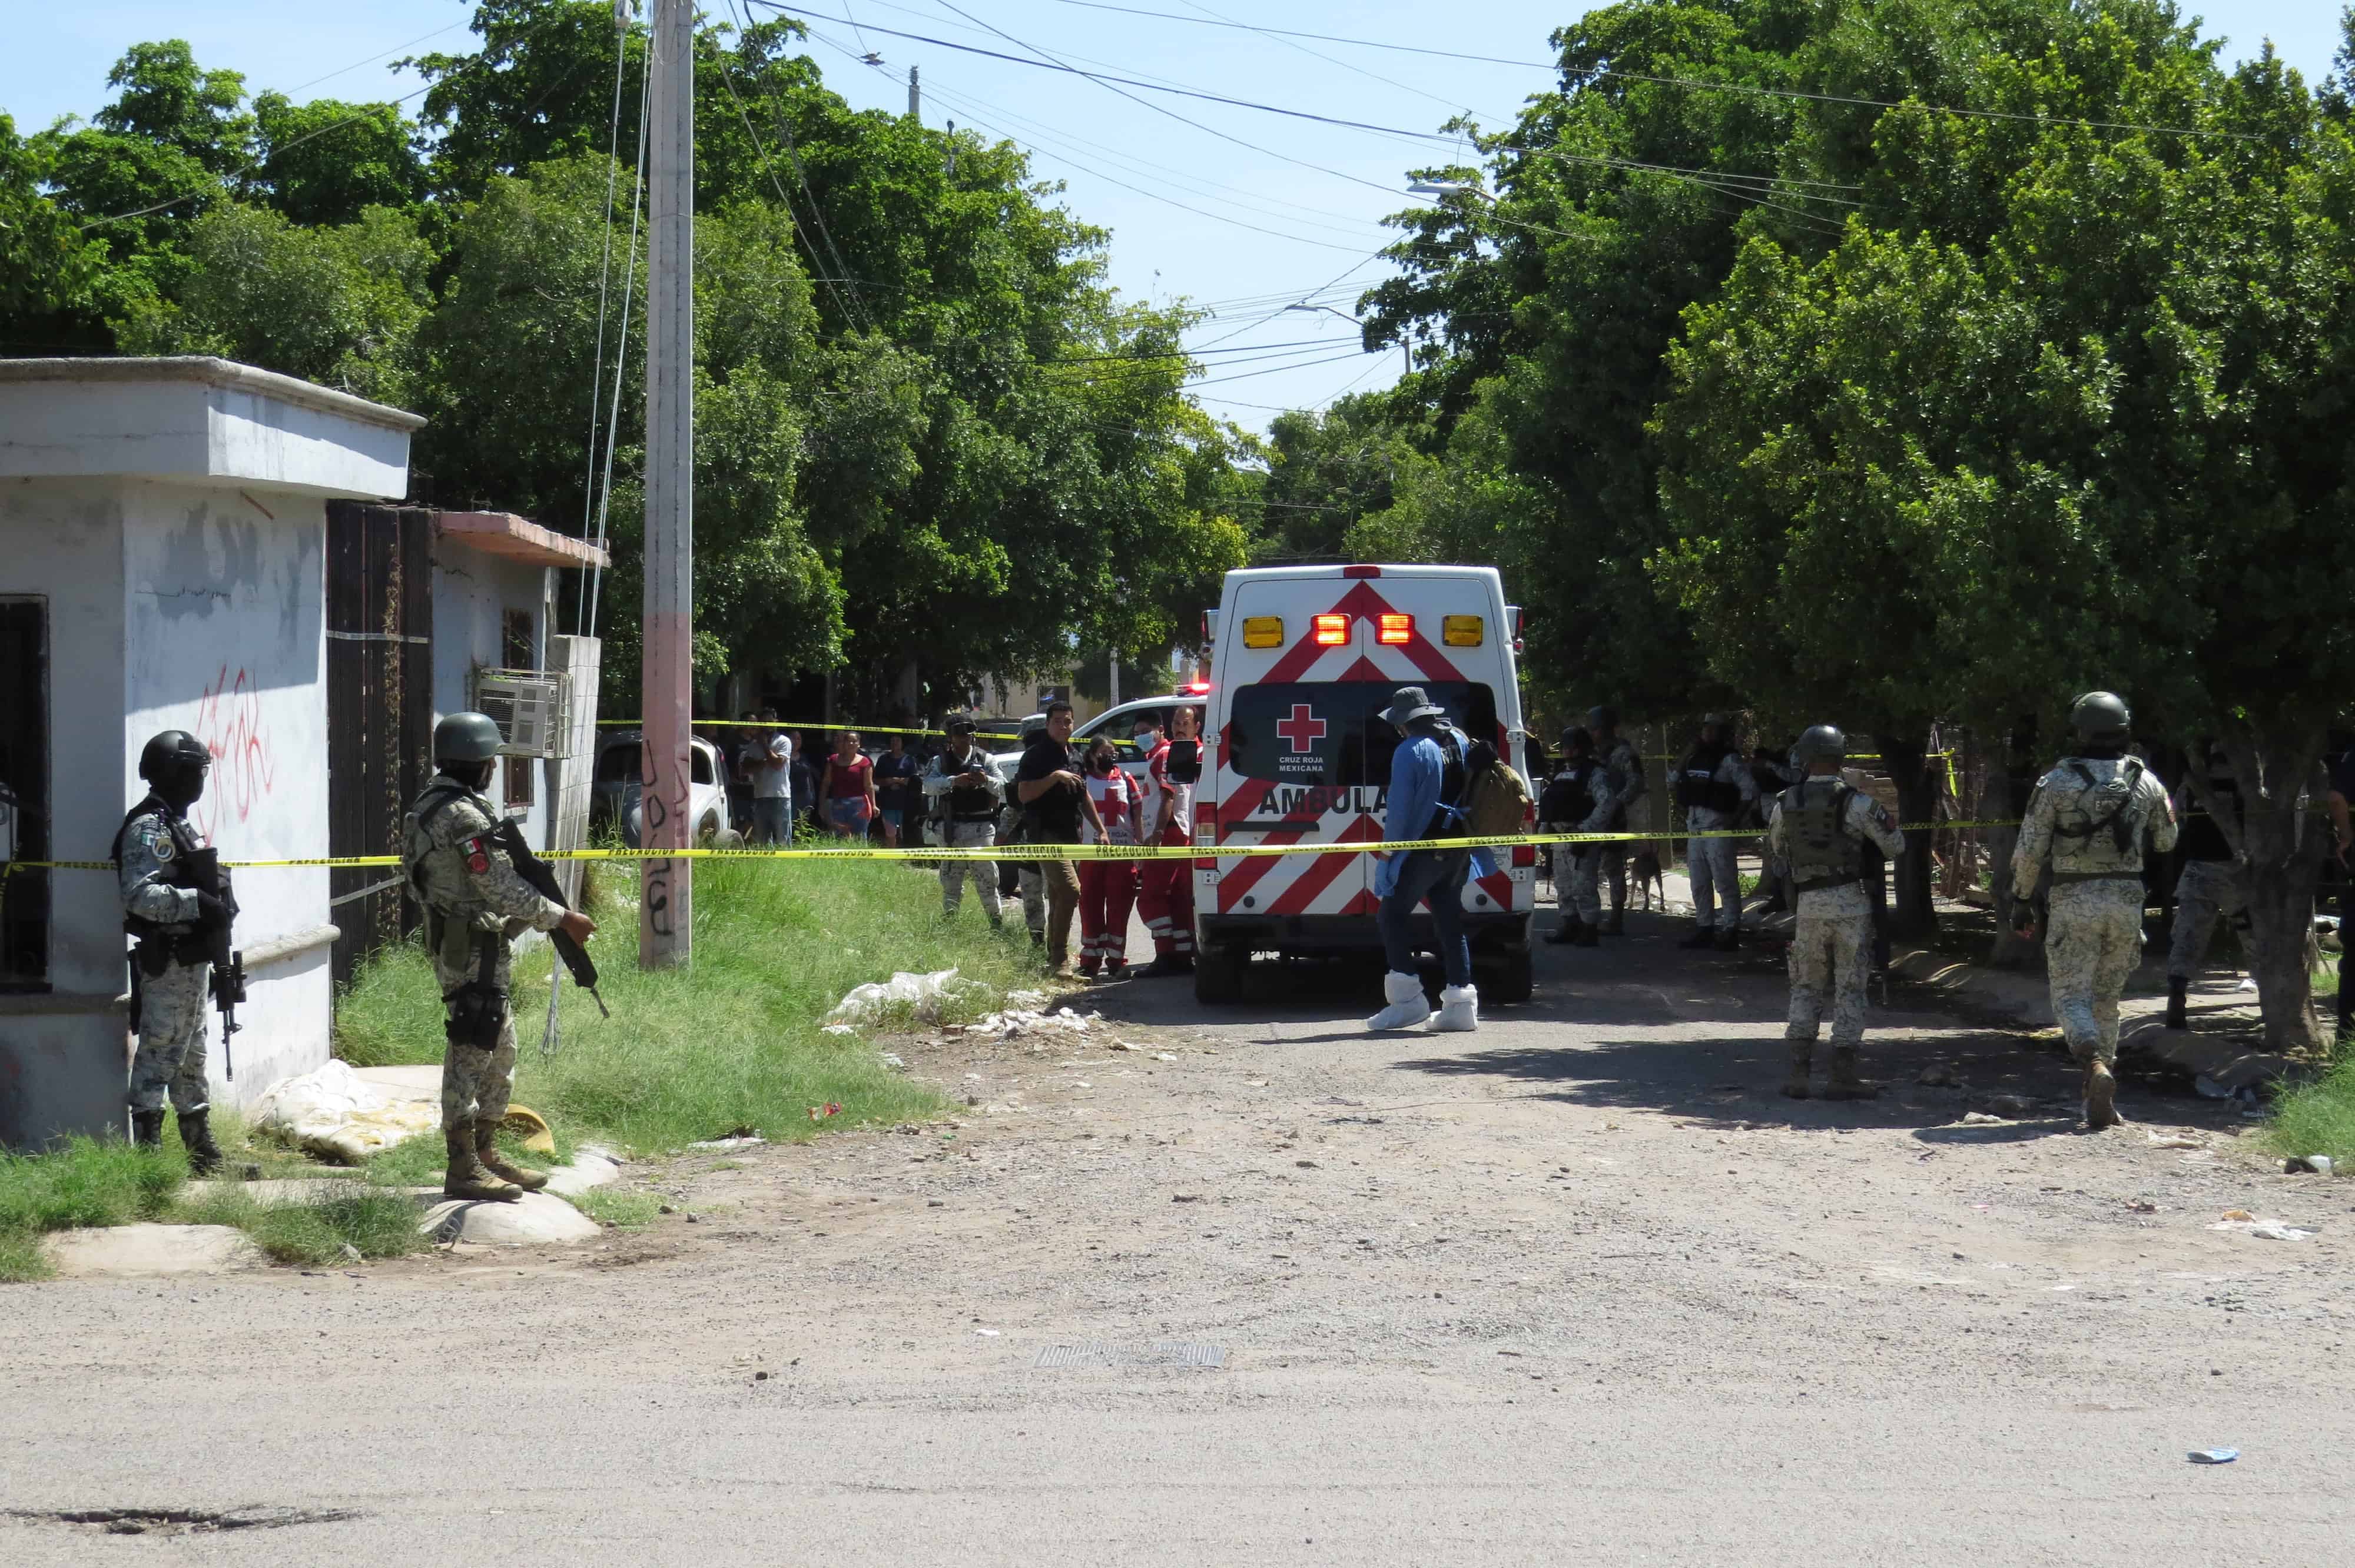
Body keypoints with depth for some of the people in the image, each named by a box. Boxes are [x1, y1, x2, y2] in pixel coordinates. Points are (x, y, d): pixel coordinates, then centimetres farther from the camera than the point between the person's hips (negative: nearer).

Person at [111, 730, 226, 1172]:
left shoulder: (177, 824, 17)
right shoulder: (149, 828, -15)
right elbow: (141, 895, -25)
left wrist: (214, 906, 13)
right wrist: (198, 902, -26)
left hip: (191, 961, 11)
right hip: (167, 964, -11)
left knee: (191, 1057, 15)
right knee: (159, 1055, -9)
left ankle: (204, 1153, 23)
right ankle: (147, 1149, -7)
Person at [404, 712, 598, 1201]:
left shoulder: (431, 806, 14)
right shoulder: (465, 816, -19)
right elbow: (503, 889, -21)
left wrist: (546, 914, 14)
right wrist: (562, 918, -13)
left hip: (466, 945, 11)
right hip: (472, 952, -11)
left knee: (500, 1051, 17)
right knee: (470, 1054, -6)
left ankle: (486, 1156, 24)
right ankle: (463, 1170, -3)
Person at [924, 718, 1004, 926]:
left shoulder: (985, 759, 7)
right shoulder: (941, 761, 9)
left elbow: (1003, 789, -2)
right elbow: (929, 785, -10)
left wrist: (987, 781, -23)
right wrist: (954, 781, -27)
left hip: (980, 828, -2)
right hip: (951, 828, 2)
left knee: (986, 878, -6)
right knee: (950, 879, 7)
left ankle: (997, 921, 0)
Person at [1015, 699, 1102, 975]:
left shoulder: (1073, 755, 18)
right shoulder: (1036, 755, -6)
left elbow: (1084, 797, 26)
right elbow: (1024, 794, -15)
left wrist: (1101, 829, 22)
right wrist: (1055, 776, -22)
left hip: (1070, 836, 8)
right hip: (1046, 835, -8)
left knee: (1059, 899, 12)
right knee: (1070, 890, -22)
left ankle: (1055, 957, 20)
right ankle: (1060, 960, -20)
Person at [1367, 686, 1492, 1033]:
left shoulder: (1410, 751, -14)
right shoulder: (1459, 741, 11)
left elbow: (1401, 806, -16)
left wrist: (1387, 851, -9)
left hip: (1424, 851, -8)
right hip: (1459, 849, 8)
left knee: (1394, 915, 0)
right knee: (1449, 920, 11)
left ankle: (1407, 998, -7)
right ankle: (1460, 1003, 8)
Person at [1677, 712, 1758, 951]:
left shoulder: (1730, 760, -9)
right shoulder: (1694, 759, 13)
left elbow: (1750, 791, -15)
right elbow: (1675, 780, 28)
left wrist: (1736, 819, -11)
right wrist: (1687, 813, 19)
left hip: (1718, 830, -8)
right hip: (1695, 829, 8)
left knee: (1725, 882, -7)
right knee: (1699, 884, 12)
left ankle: (1730, 932, -5)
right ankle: (1704, 929, 20)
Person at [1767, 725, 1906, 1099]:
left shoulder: (1785, 804, 3)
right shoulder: (1856, 802, -9)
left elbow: (1775, 850, 18)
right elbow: (1895, 845, 0)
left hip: (1809, 905, 3)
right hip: (1851, 903, -3)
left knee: (1806, 988, 13)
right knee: (1850, 989, 4)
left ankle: (1798, 1075, 7)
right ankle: (1842, 1077, 2)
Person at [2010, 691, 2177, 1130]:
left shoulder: (2057, 782, -7)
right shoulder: (2145, 782, 2)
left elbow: (2029, 850, -6)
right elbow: (2166, 841, 16)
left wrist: (2022, 900, 6)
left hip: (2074, 901, -3)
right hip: (2126, 900, 3)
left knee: (2071, 996, -1)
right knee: (2106, 996, 16)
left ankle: (2096, 1067, -28)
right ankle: (2100, 1097, 18)